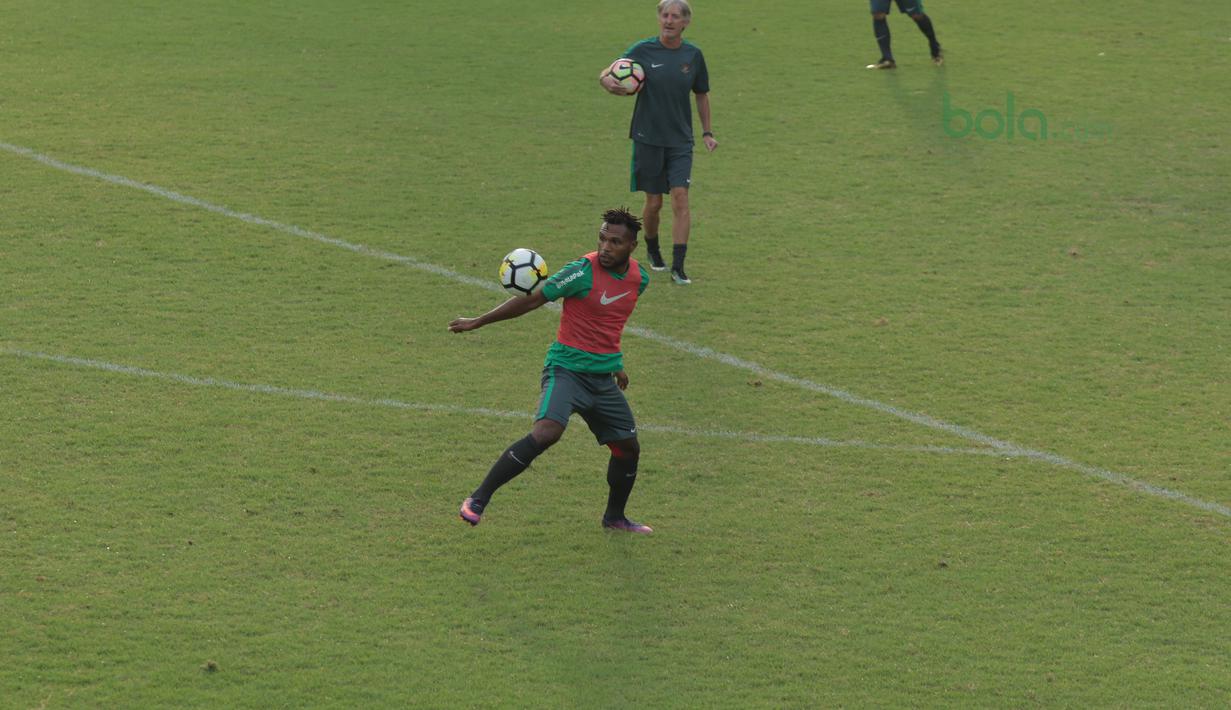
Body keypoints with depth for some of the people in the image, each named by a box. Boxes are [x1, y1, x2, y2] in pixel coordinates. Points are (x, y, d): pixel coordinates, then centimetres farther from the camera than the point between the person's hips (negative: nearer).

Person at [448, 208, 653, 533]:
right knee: (547, 431, -28)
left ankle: (615, 517, 38)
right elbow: (533, 299, -9)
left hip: (603, 378, 7)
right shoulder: (584, 271, -16)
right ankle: (478, 500, -22)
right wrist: (477, 322, -6)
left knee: (628, 448, 12)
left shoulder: (639, 278, 4)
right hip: (567, 368, -7)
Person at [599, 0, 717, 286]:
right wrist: (608, 82, -30)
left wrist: (707, 132, 12)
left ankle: (678, 267, -11)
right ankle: (652, 250, 34)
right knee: (653, 202, 6)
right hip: (648, 138, -1)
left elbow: (701, 94, 15)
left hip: (680, 140, 1)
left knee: (680, 197, -12)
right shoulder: (643, 50, -6)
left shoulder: (693, 54, 2)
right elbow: (605, 75, -5)